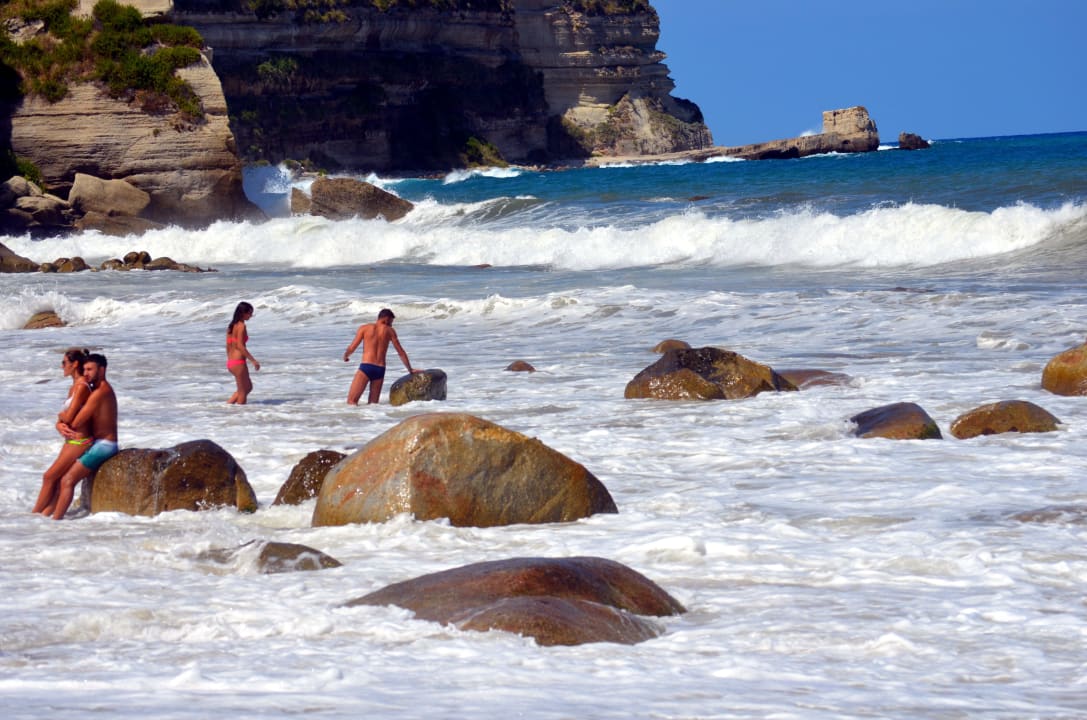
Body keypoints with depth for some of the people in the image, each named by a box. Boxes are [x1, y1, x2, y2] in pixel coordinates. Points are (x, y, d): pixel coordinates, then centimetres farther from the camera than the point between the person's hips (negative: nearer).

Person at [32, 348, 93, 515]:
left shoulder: (82, 387, -16)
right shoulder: (73, 388, 14)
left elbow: (69, 417, -20)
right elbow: (60, 421, 13)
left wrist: (60, 415, 3)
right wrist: (61, 425, -10)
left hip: (79, 441, -9)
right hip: (70, 440, 9)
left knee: (49, 476, -6)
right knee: (57, 480, 4)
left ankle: (35, 514, 2)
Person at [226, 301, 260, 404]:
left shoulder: (231, 325, 12)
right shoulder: (241, 326, -14)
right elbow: (240, 346, -20)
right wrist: (253, 360, -17)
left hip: (230, 362, 9)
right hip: (239, 362, -9)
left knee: (248, 387, 20)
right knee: (242, 391, 3)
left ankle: (228, 405, 14)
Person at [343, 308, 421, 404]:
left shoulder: (364, 328, 5)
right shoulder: (389, 331, 11)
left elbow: (352, 348, 3)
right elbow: (401, 353, 16)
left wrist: (345, 356, 26)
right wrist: (410, 370, 26)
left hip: (365, 367, -3)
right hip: (380, 370, 3)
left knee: (351, 401, -8)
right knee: (373, 403, 11)